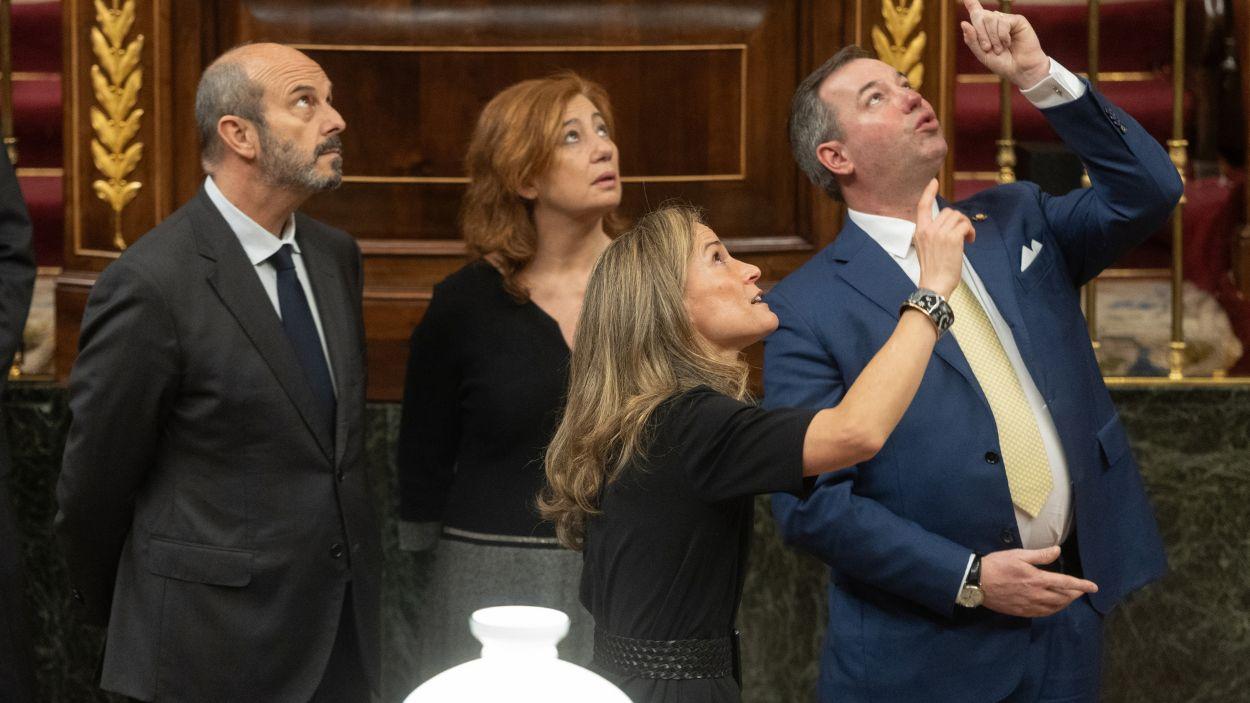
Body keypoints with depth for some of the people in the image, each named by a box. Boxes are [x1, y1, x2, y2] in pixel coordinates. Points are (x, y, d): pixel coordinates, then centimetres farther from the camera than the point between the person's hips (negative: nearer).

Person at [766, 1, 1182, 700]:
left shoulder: (1016, 223, 10)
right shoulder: (807, 309, -7)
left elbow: (1149, 191, 1)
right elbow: (809, 501, -12)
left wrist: (1040, 76, -7)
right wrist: (969, 577, -17)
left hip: (1068, 616, 5)